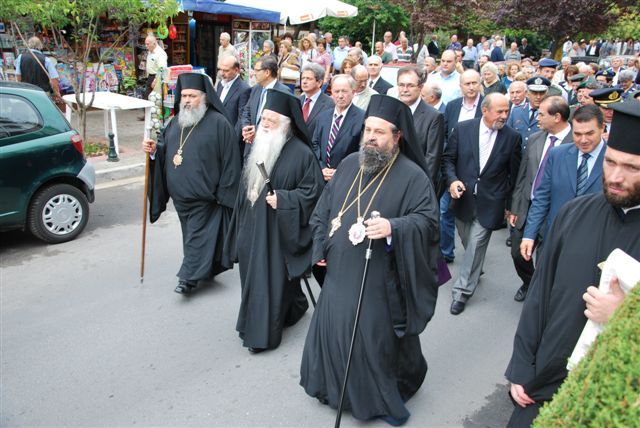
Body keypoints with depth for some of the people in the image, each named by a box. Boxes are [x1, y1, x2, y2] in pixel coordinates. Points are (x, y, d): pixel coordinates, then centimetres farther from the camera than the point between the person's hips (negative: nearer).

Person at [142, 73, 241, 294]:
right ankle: (204, 268, 33)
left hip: (204, 195, -7)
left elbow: (230, 160, -13)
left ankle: (189, 277, 7)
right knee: (191, 233, 17)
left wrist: (224, 193, -14)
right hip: (180, 193, 7)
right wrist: (155, 149, -5)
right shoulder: (176, 121, 10)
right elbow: (166, 148, 19)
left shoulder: (218, 123, -12)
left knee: (197, 234, -1)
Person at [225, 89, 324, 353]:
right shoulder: (259, 146, 7)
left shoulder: (301, 153, -15)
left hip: (277, 230, -7)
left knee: (272, 277, 0)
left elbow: (312, 191, -13)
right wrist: (242, 225, 14)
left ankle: (264, 333, 16)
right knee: (254, 273, 15)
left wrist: (283, 198, -22)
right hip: (253, 226, 7)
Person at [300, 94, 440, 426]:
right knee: (334, 330, 17)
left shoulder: (412, 175, -11)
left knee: (377, 339, 6)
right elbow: (324, 209, 12)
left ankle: (387, 397, 32)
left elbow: (427, 219, -15)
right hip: (340, 271, 6)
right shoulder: (349, 164, 6)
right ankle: (336, 386, 42)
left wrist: (393, 227, -32)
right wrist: (321, 247, 6)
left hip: (379, 279, -5)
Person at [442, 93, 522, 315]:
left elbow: (514, 174, 2)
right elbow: (448, 158, 2)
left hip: (489, 203, -2)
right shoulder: (462, 129, -4)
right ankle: (475, 271, 44)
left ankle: (462, 290, 8)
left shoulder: (512, 137, -5)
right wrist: (452, 180, -16)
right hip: (463, 199, 2)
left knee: (475, 245, -4)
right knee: (468, 243, 18)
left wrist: (509, 204, 5)